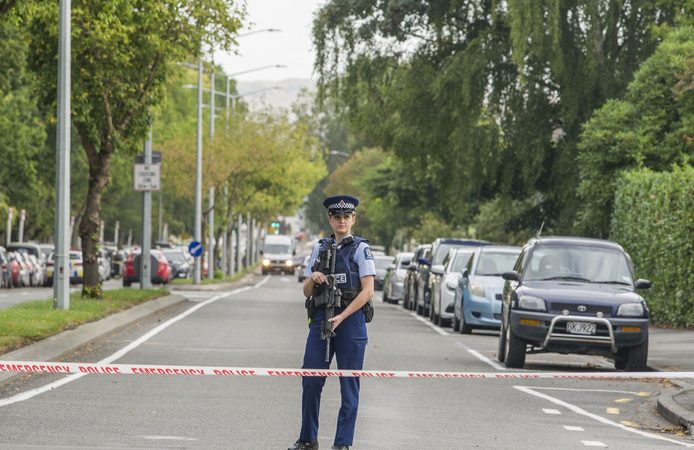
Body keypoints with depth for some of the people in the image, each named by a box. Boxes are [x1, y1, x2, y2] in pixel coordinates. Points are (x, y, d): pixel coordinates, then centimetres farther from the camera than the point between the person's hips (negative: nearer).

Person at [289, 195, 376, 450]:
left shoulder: (360, 249, -1)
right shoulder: (320, 249, 13)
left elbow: (368, 291, -9)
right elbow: (307, 292, 16)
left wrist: (341, 317, -16)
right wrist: (313, 279, -7)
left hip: (350, 320, -4)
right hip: (320, 319, 4)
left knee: (349, 385, -1)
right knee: (311, 381, 2)